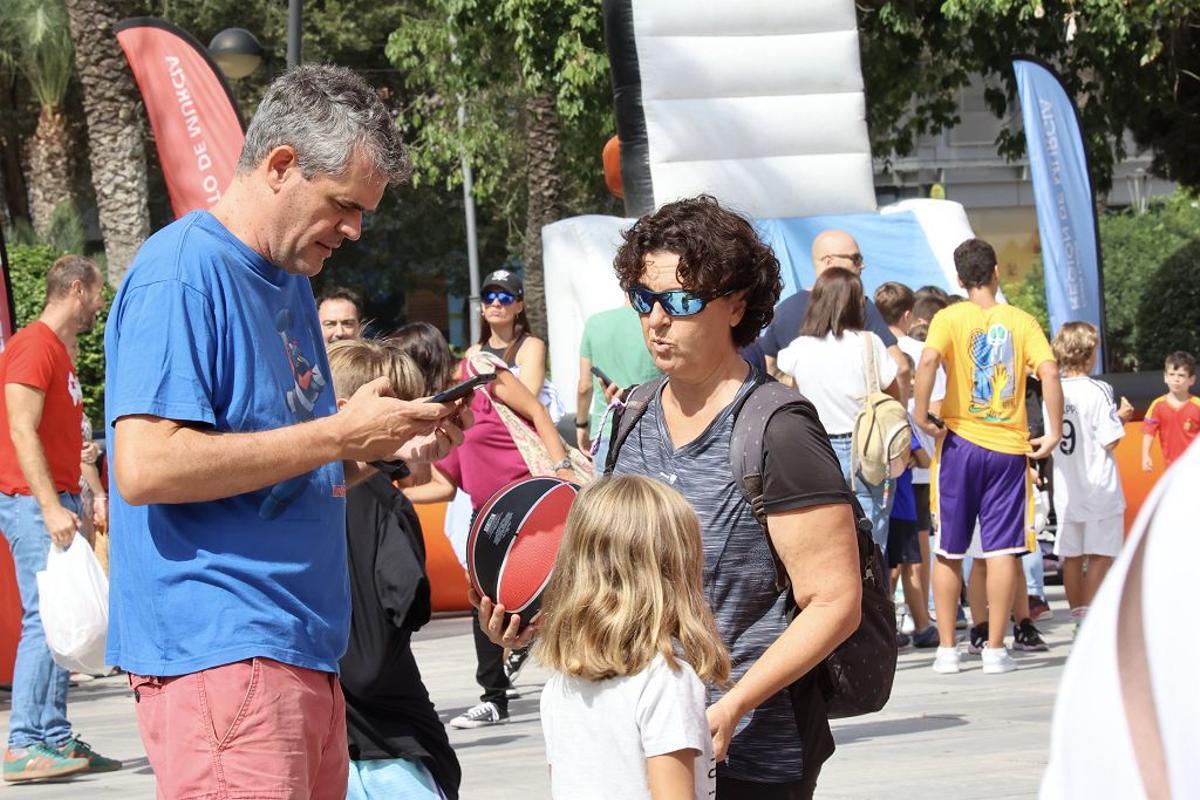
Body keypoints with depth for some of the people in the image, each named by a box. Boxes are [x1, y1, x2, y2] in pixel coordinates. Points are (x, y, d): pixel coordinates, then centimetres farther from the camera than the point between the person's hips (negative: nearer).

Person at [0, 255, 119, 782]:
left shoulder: (58, 350, 19)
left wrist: (75, 502, 20)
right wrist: (51, 506, -24)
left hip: (56, 502, 10)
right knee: (45, 620, -13)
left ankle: (57, 740, 9)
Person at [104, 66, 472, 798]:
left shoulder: (290, 282, 19)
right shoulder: (182, 274, -11)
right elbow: (146, 467, -23)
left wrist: (389, 448, 7)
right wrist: (341, 436, -18)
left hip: (304, 652, 10)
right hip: (218, 654, -10)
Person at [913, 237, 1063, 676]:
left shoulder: (949, 318, -2)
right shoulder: (1021, 321, 3)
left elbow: (928, 359, -21)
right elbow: (1049, 371, -9)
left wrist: (921, 414, -13)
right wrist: (1054, 432, -3)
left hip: (961, 441, -1)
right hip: (1009, 444, 1)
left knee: (950, 551, 7)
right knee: (1002, 548, 2)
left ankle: (947, 649, 9)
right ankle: (995, 649, 0)